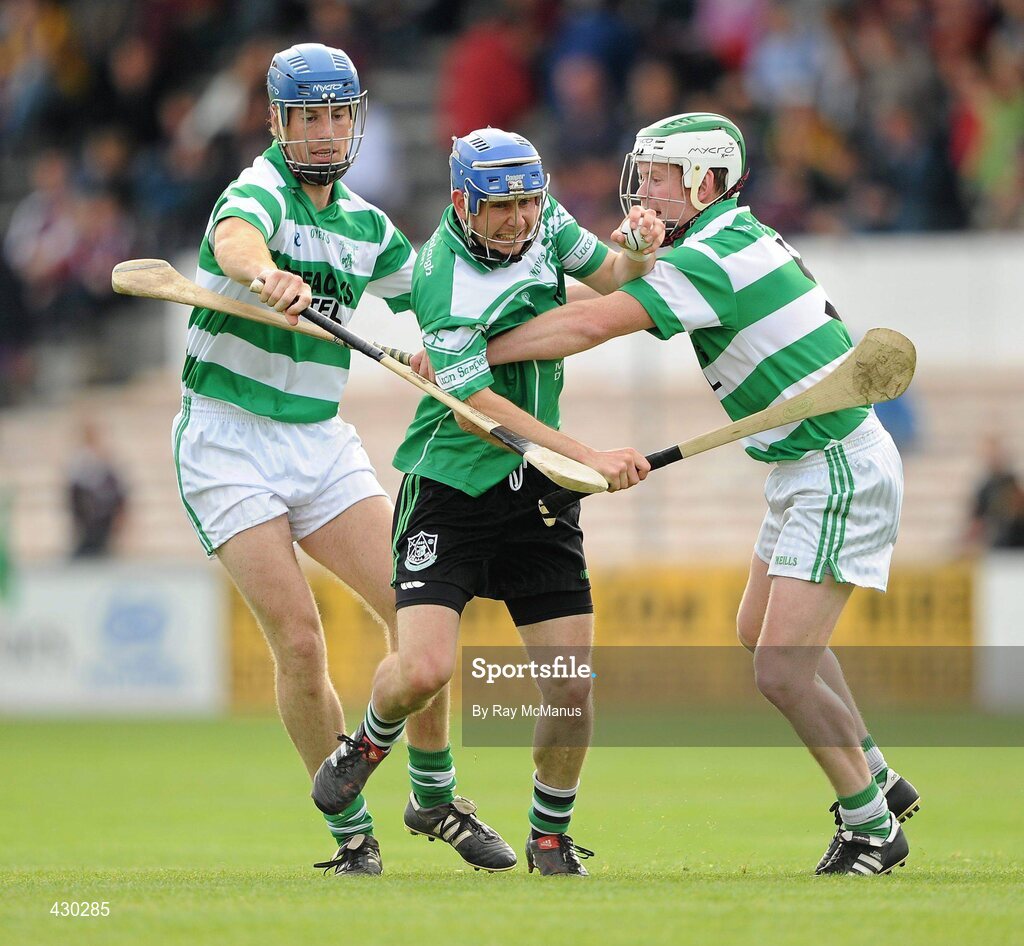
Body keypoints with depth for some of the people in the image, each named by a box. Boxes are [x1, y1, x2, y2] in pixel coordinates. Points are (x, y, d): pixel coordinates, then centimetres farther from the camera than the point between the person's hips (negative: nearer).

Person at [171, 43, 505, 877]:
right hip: (230, 444, -6)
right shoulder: (260, 191, -13)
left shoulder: (365, 225, 9)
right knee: (299, 640, -14)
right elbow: (235, 241, -38)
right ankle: (350, 829, 1)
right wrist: (268, 275, -63)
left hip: (322, 443, 6)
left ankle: (435, 792, 16)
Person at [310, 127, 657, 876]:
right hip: (450, 486, -5)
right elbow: (476, 406, -25)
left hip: (536, 490, 5)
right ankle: (372, 741, 16)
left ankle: (551, 839, 17)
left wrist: (640, 250, -12)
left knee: (573, 685, -4)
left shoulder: (542, 219, -2)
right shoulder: (444, 282, -22)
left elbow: (613, 279, 13)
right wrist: (587, 457, -30)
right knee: (424, 668, -19)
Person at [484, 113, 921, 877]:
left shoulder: (713, 260, -21)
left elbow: (589, 327, -25)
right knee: (765, 634, 24)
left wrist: (470, 355, -18)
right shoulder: (742, 240, 9)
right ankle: (880, 781, 35)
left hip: (842, 475, -11)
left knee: (782, 670, -13)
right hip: (807, 471, 11)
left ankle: (872, 828, 2)